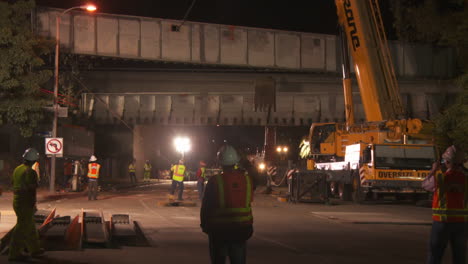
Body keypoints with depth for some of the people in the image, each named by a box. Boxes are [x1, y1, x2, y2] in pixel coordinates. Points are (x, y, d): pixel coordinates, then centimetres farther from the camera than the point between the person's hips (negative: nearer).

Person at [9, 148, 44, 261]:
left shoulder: (17, 169, 9)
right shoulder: (30, 172, -18)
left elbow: (14, 184, 15)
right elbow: (32, 189, -20)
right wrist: (33, 204, -13)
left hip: (16, 201, 9)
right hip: (26, 204, -9)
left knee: (30, 227, 19)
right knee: (22, 228, -3)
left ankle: (35, 249, 28)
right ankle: (14, 253, -1)